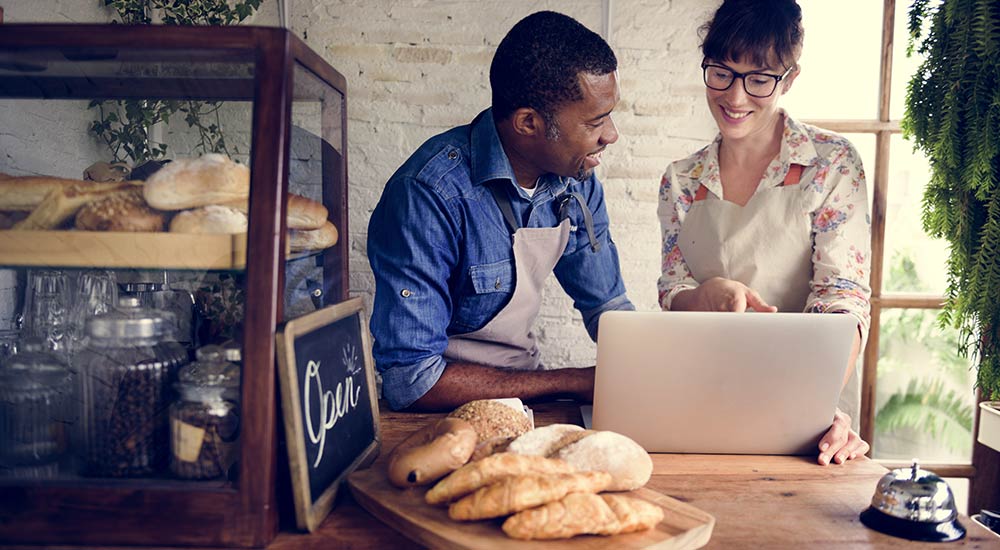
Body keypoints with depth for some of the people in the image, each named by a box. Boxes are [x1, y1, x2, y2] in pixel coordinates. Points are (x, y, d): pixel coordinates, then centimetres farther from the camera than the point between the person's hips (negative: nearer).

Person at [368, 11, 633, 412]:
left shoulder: (575, 177, -2)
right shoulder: (430, 196, -25)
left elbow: (607, 306, 10)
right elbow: (411, 379, -27)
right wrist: (573, 383, -23)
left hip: (526, 386, 6)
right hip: (448, 409, -6)